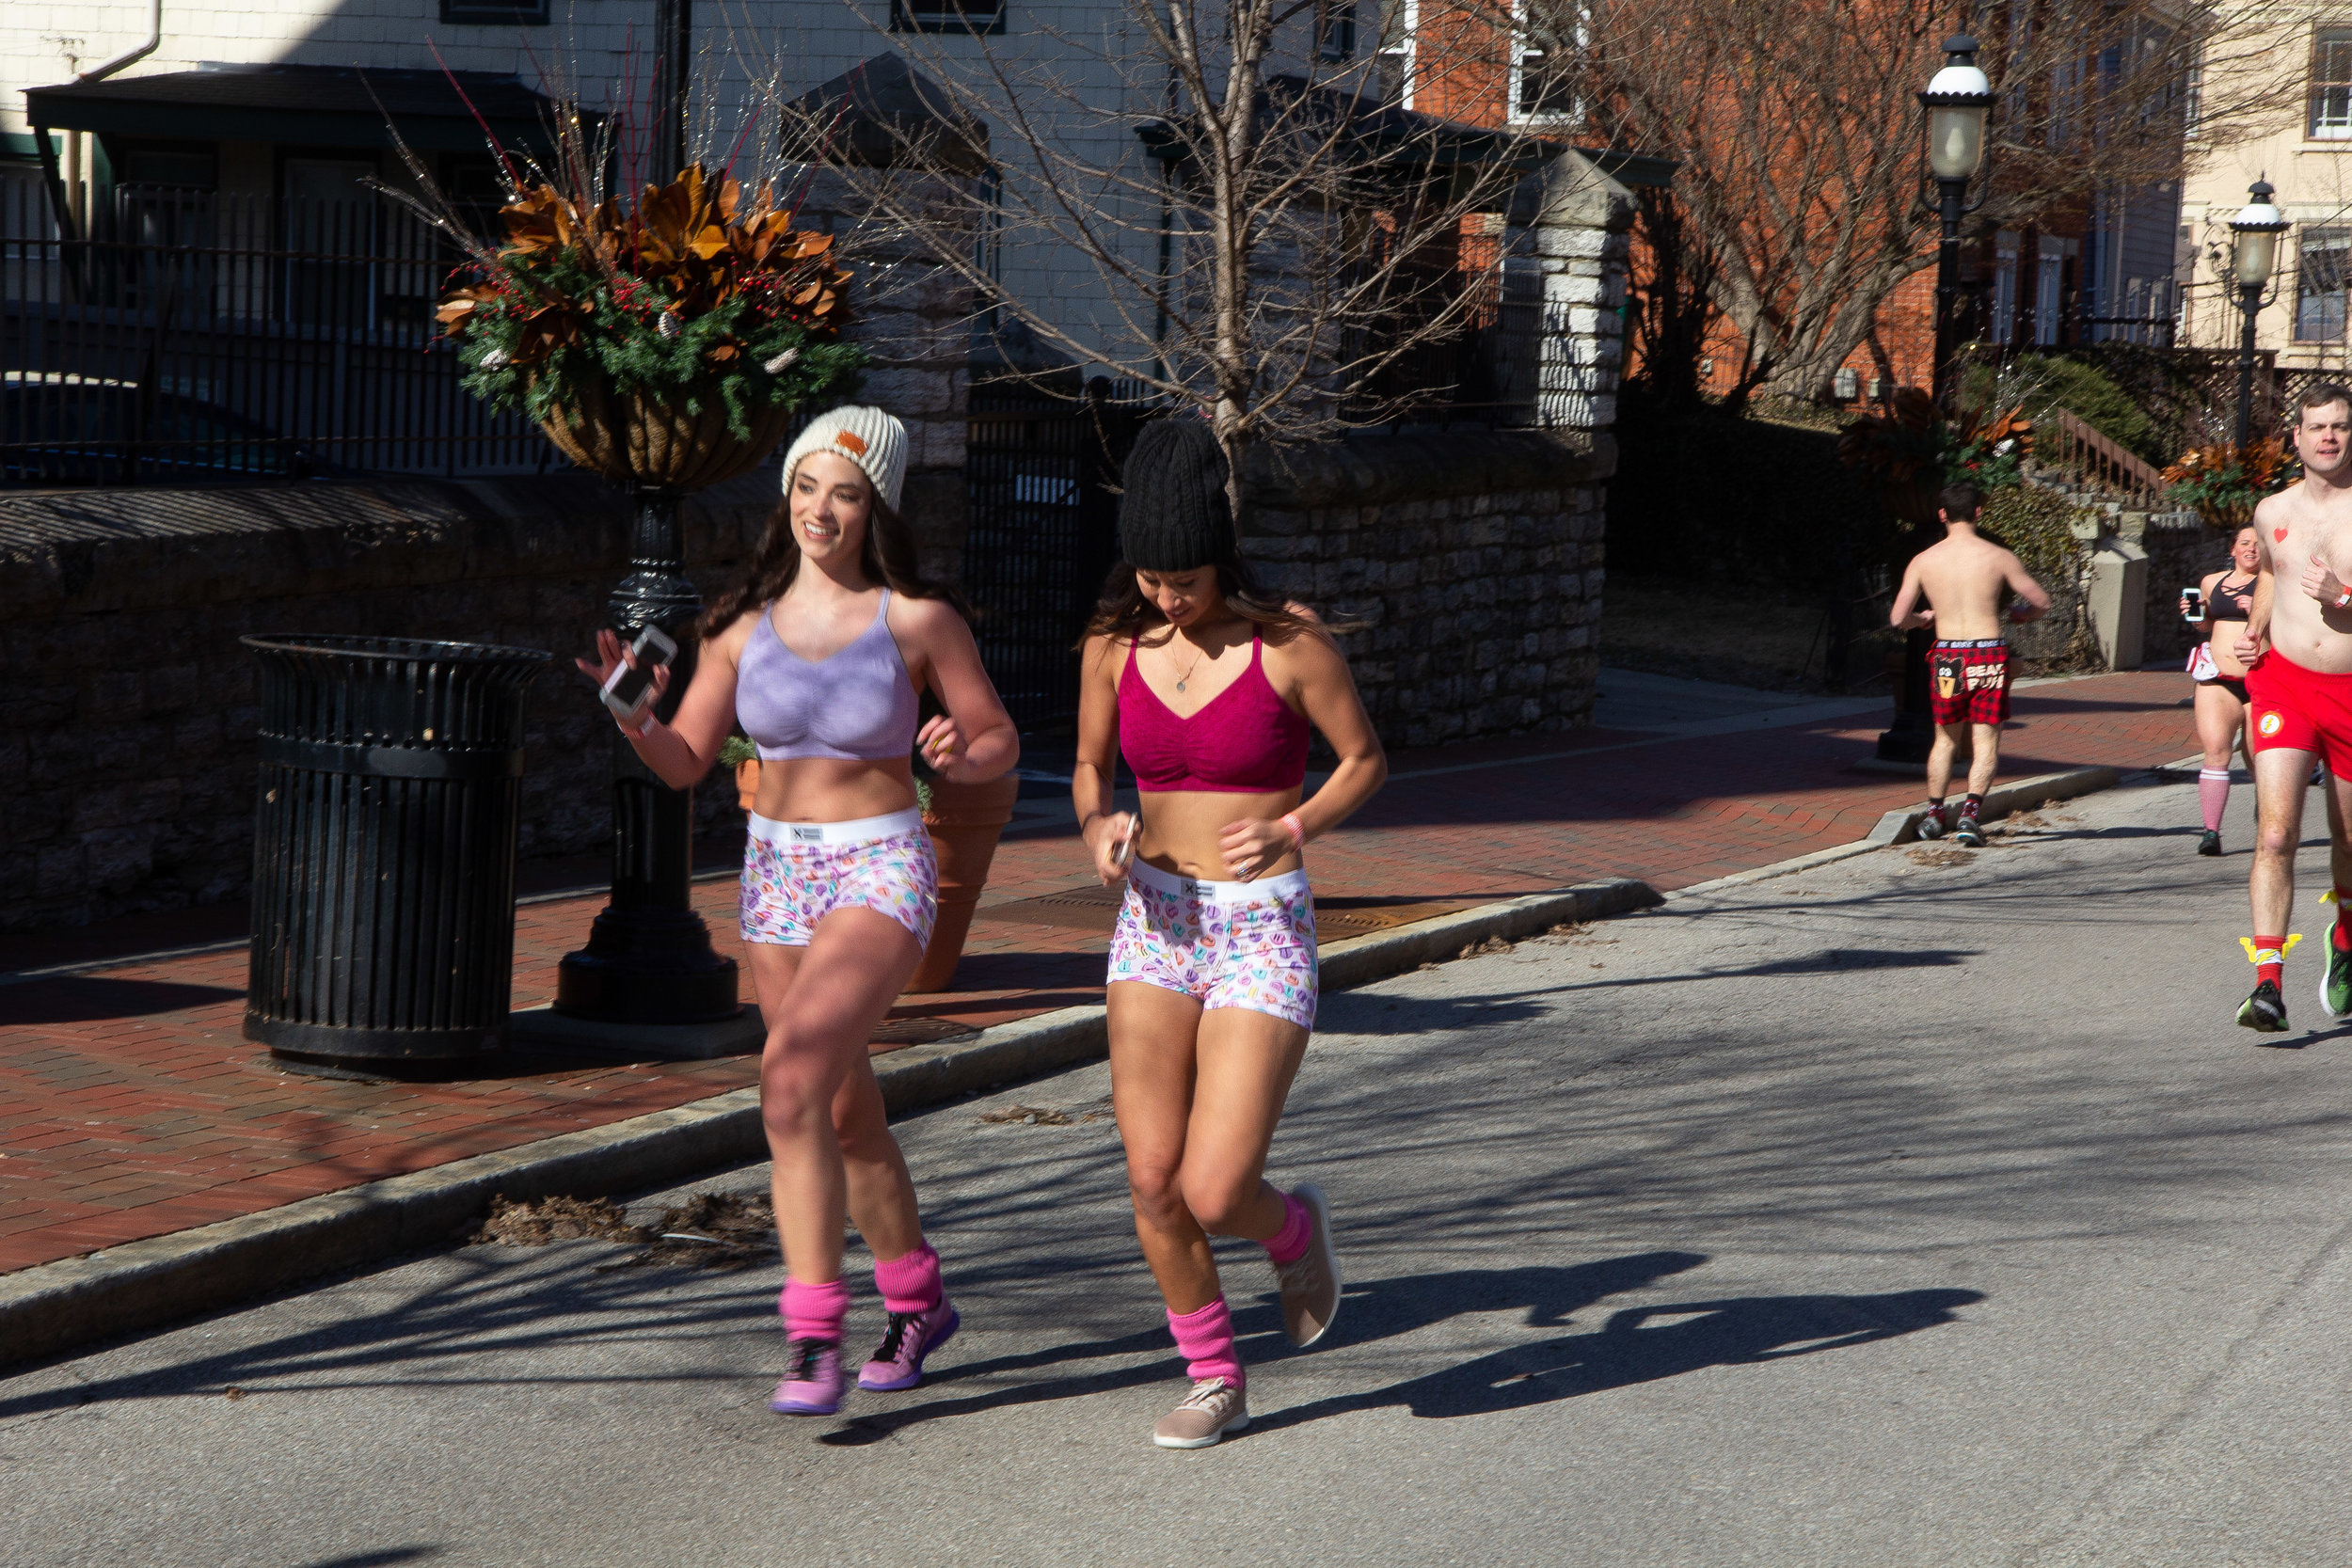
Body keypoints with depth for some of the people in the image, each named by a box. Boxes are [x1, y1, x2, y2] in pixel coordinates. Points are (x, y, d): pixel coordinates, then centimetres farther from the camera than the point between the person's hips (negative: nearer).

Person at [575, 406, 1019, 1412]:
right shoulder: (746, 624, 1)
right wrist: (631, 714, -16)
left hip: (880, 873, -5)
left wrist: (960, 755, -21)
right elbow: (684, 762, 4)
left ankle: (814, 1334, -20)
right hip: (775, 874, 5)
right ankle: (918, 1301, 37)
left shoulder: (917, 620, -9)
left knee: (791, 1078, -25)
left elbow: (1001, 742, 1)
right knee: (845, 1112, 16)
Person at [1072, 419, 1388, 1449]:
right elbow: (1089, 766, 14)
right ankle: (1215, 1383, 22)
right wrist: (1098, 827, -8)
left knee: (1214, 1193, -12)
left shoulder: (1289, 645, -12)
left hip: (1263, 933, -4)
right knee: (1151, 1183, 1)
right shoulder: (1115, 645, -1)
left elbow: (1365, 758, 1)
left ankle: (1294, 1228, 25)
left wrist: (1290, 830, -16)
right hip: (1155, 926, 4)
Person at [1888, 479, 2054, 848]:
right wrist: (2017, 613, 24)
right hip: (1989, 655, -2)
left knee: (1946, 738, 20)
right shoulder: (1998, 557, -4)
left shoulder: (1923, 561, 0)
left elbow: (1898, 619, 1)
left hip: (1946, 656, 2)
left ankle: (1934, 814, 22)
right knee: (1986, 741, 3)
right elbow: (2042, 603, 2)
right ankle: (1971, 811, -15)